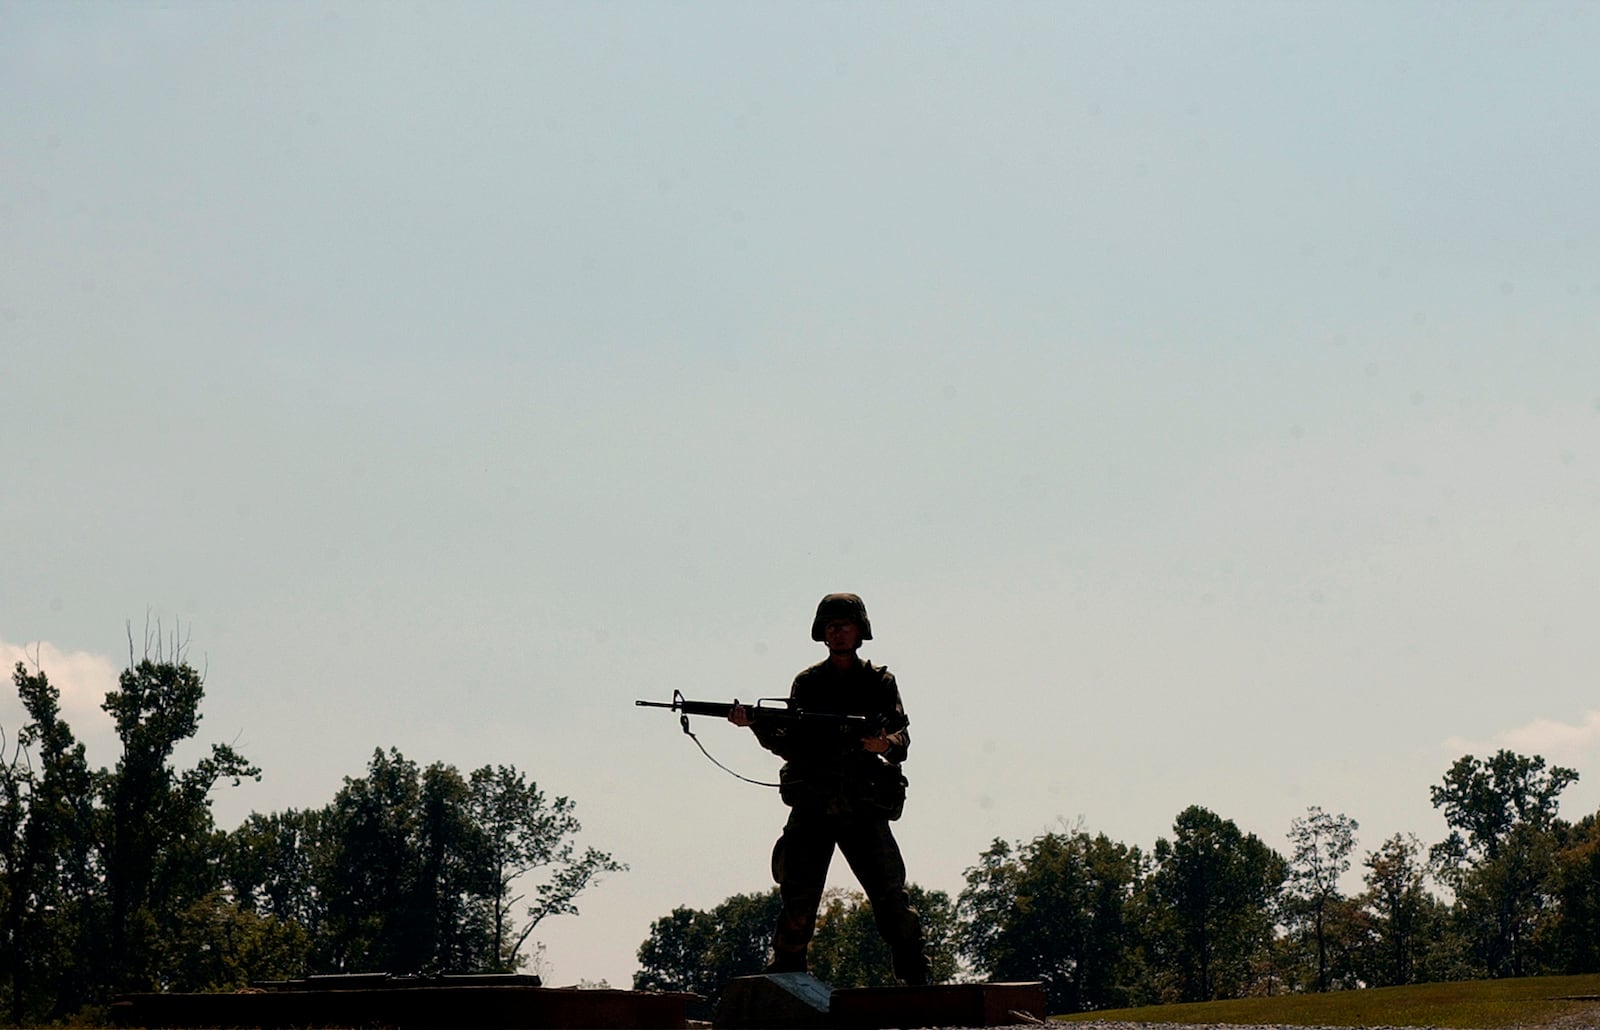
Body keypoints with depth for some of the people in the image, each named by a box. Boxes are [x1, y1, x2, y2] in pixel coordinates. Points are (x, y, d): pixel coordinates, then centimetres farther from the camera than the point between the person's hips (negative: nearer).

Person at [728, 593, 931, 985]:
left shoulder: (879, 681, 9)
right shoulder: (807, 683, 12)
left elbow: (902, 738, -1)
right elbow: (791, 745, 4)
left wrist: (885, 744, -24)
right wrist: (757, 724, -13)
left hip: (864, 808, -1)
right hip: (812, 805, 1)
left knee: (890, 894, -7)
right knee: (798, 897, -4)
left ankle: (918, 982, -1)